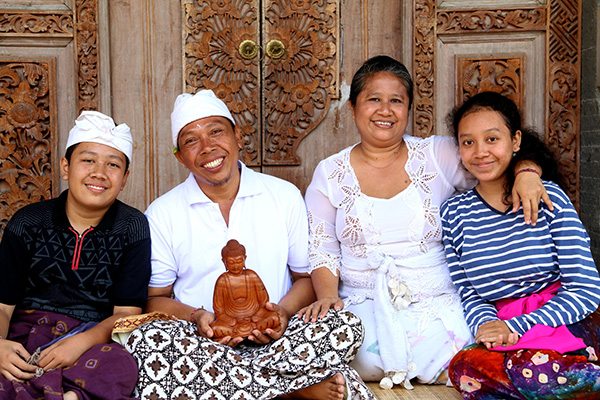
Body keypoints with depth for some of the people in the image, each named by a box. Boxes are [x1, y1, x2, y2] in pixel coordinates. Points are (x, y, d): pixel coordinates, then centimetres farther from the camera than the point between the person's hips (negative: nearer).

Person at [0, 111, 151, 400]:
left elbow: (127, 313, -2)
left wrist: (83, 342, -22)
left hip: (97, 340, -1)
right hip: (24, 335, 1)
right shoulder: (27, 224, 5)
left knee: (121, 366, -36)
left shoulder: (133, 227, 1)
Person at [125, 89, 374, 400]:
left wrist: (285, 311, -12)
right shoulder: (161, 214, 4)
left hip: (274, 338, 0)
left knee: (347, 327, -26)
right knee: (145, 341, -33)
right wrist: (197, 317, -15)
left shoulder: (285, 196, 6)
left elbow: (307, 276, 11)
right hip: (201, 339, 1)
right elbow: (155, 298, 7)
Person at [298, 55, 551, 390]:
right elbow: (322, 252, 6)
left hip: (436, 303, 0)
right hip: (363, 306, 1)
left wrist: (527, 174, -16)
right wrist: (328, 296, -13)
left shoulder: (438, 156, 6)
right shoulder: (330, 174, 8)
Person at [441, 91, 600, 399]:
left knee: (529, 370, -36)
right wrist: (487, 325, -17)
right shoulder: (454, 213, 7)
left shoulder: (548, 197, -2)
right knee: (464, 368, -31)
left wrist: (515, 327, -18)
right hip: (504, 332, 4)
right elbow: (469, 295, 7)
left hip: (566, 322, -4)